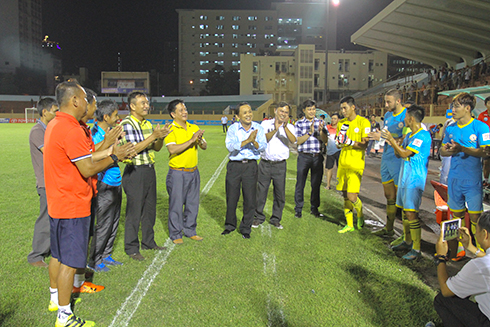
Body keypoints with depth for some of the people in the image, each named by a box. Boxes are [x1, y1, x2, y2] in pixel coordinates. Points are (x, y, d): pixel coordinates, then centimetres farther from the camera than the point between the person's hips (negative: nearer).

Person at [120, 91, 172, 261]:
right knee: (134, 212, 1)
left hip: (149, 170, 8)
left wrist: (161, 137, -6)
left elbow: (156, 148, 15)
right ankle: (131, 248, 15)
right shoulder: (126, 124, -11)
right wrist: (154, 136, -22)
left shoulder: (147, 124, 13)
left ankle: (148, 242, 31)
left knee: (150, 209, 16)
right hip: (135, 172, -8)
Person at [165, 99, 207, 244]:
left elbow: (204, 146, 5)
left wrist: (200, 141, -18)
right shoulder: (170, 129, -9)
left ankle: (190, 230, 30)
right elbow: (172, 149, -24)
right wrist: (191, 140, -25)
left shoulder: (194, 127, 9)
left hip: (193, 172, 6)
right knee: (176, 204, 4)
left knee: (193, 203, 14)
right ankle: (175, 234, 20)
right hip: (177, 173, -5)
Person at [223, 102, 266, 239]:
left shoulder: (258, 128, 3)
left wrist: (254, 141, -25)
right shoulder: (233, 128, -1)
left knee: (250, 199, 4)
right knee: (231, 197, 10)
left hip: (251, 166, 1)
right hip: (234, 166, 0)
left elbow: (263, 147, -6)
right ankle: (230, 225, 31)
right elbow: (230, 146, -16)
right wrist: (246, 141, -25)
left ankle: (246, 228, 23)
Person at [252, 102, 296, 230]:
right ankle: (258, 217, 24)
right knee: (261, 192, 6)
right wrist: (275, 130, -22)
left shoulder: (289, 127, 6)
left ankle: (276, 219, 24)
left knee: (280, 194, 7)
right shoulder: (266, 124, 6)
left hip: (280, 165, 1)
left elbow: (293, 140, -13)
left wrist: (285, 127, -26)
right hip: (265, 164, -1)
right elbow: (263, 139, -9)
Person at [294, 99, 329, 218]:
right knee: (300, 184, 1)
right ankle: (298, 209, 13)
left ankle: (314, 208, 22)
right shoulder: (299, 123, 3)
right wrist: (310, 132, -18)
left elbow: (325, 140, 1)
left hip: (317, 157, 2)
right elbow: (298, 141, -7)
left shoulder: (320, 122, 8)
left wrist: (320, 130, -17)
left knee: (316, 184, 8)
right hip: (304, 156, -2)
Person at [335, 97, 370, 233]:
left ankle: (360, 215, 20)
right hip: (343, 163, 6)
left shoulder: (363, 122, -7)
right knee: (345, 195, 8)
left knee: (352, 196, -11)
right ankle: (349, 224, 20)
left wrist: (349, 141, -22)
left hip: (356, 165, -6)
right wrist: (339, 140, -7)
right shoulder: (341, 123, 12)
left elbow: (364, 145, -11)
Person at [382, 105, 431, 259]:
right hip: (405, 176, 9)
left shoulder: (423, 135, -14)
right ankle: (407, 242, 28)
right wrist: (393, 142, 1)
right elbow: (398, 154, 17)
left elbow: (405, 153, -20)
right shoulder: (409, 135, 15)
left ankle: (416, 248, -1)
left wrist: (392, 140, -13)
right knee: (404, 210, 15)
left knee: (411, 212, -10)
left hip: (415, 178, -9)